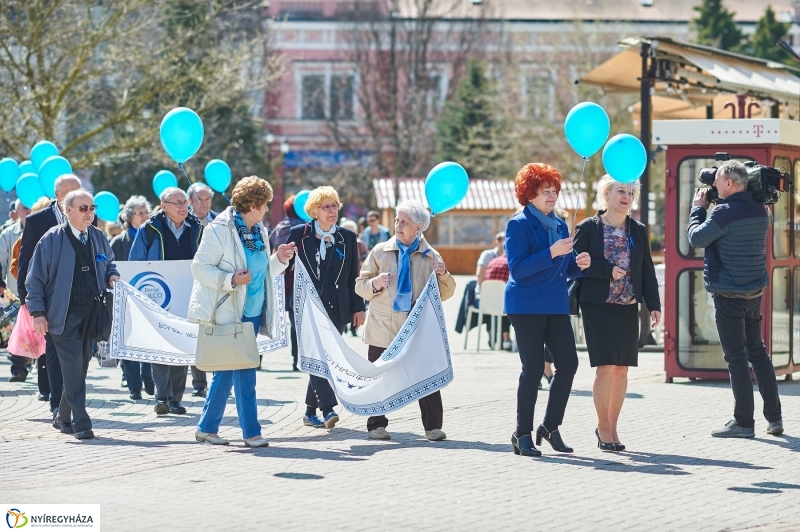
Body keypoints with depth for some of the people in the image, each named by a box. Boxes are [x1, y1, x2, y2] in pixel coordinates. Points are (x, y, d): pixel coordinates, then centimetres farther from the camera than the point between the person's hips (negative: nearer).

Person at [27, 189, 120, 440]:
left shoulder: (98, 238, 9)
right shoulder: (52, 239, -5)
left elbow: (109, 263, 27)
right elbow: (35, 278, -3)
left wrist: (111, 276, 3)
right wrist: (38, 312, -10)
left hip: (91, 315, 5)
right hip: (64, 316, -5)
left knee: (80, 367, 9)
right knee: (73, 368, -11)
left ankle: (65, 418, 23)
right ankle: (80, 423, -9)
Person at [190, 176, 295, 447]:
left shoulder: (259, 232, 12)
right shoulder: (220, 229, -12)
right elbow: (200, 267, -14)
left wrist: (279, 259, 3)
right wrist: (231, 280, -24)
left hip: (252, 312, 7)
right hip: (227, 312, -7)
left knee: (228, 370, 9)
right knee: (244, 372, -4)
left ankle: (207, 427, 15)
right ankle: (251, 431, 4)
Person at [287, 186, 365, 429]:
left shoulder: (347, 237, 8)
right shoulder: (299, 234, 1)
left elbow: (353, 276, 10)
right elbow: (288, 267, 3)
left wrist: (358, 308, 8)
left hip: (336, 308, 3)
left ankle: (310, 412, 15)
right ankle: (327, 409, -20)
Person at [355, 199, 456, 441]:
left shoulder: (431, 256, 7)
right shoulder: (380, 252, 6)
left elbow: (444, 294, 9)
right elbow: (360, 286, 8)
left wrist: (443, 275, -10)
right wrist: (375, 283, -13)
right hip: (383, 328, 0)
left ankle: (433, 426, 5)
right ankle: (376, 425, 12)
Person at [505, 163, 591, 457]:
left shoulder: (559, 225, 15)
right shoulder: (519, 224, -7)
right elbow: (517, 267, -18)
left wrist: (579, 264, -1)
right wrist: (551, 253, -24)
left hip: (556, 305, 7)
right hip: (527, 305, -7)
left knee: (568, 362, -1)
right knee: (533, 367, -5)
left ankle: (550, 426, 12)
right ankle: (523, 434, 5)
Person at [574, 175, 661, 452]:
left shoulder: (638, 230, 10)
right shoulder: (588, 228, -1)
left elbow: (647, 270, 9)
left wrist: (654, 304, 1)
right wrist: (608, 271, -16)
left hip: (627, 307, 4)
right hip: (598, 306, -4)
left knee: (622, 368, 4)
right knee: (606, 366, -10)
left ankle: (611, 427, 14)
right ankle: (603, 426, 2)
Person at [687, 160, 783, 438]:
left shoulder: (725, 212, -19)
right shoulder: (760, 210, 5)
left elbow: (696, 238, -12)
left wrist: (698, 208, 3)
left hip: (729, 294, -8)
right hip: (755, 290, 8)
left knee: (736, 356, -3)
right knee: (757, 351, 16)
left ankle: (743, 422, 0)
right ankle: (774, 417, 16)